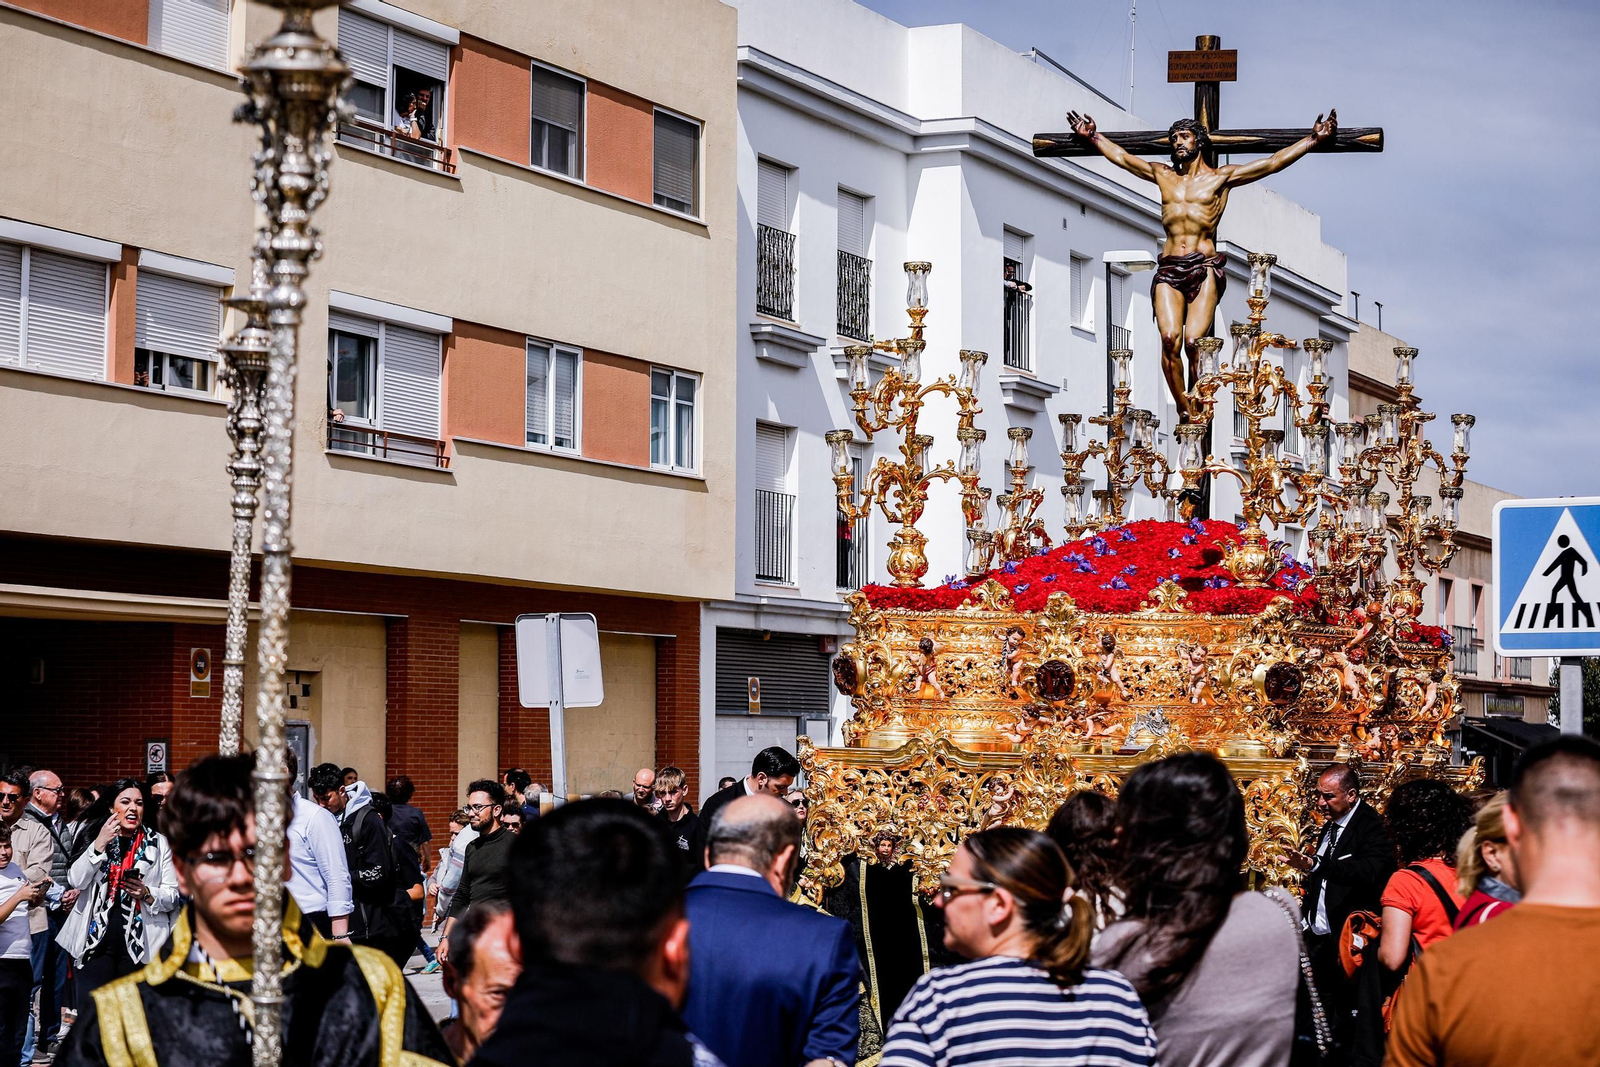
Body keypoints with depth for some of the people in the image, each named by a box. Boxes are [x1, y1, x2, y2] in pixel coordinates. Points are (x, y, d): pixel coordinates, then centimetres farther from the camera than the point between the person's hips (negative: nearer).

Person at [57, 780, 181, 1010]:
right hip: (98, 941, 0)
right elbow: (75, 880, -4)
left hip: (139, 945, 0)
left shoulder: (158, 843, 8)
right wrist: (99, 845, -12)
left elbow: (173, 896, 6)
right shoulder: (93, 837, 10)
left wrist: (147, 894, -14)